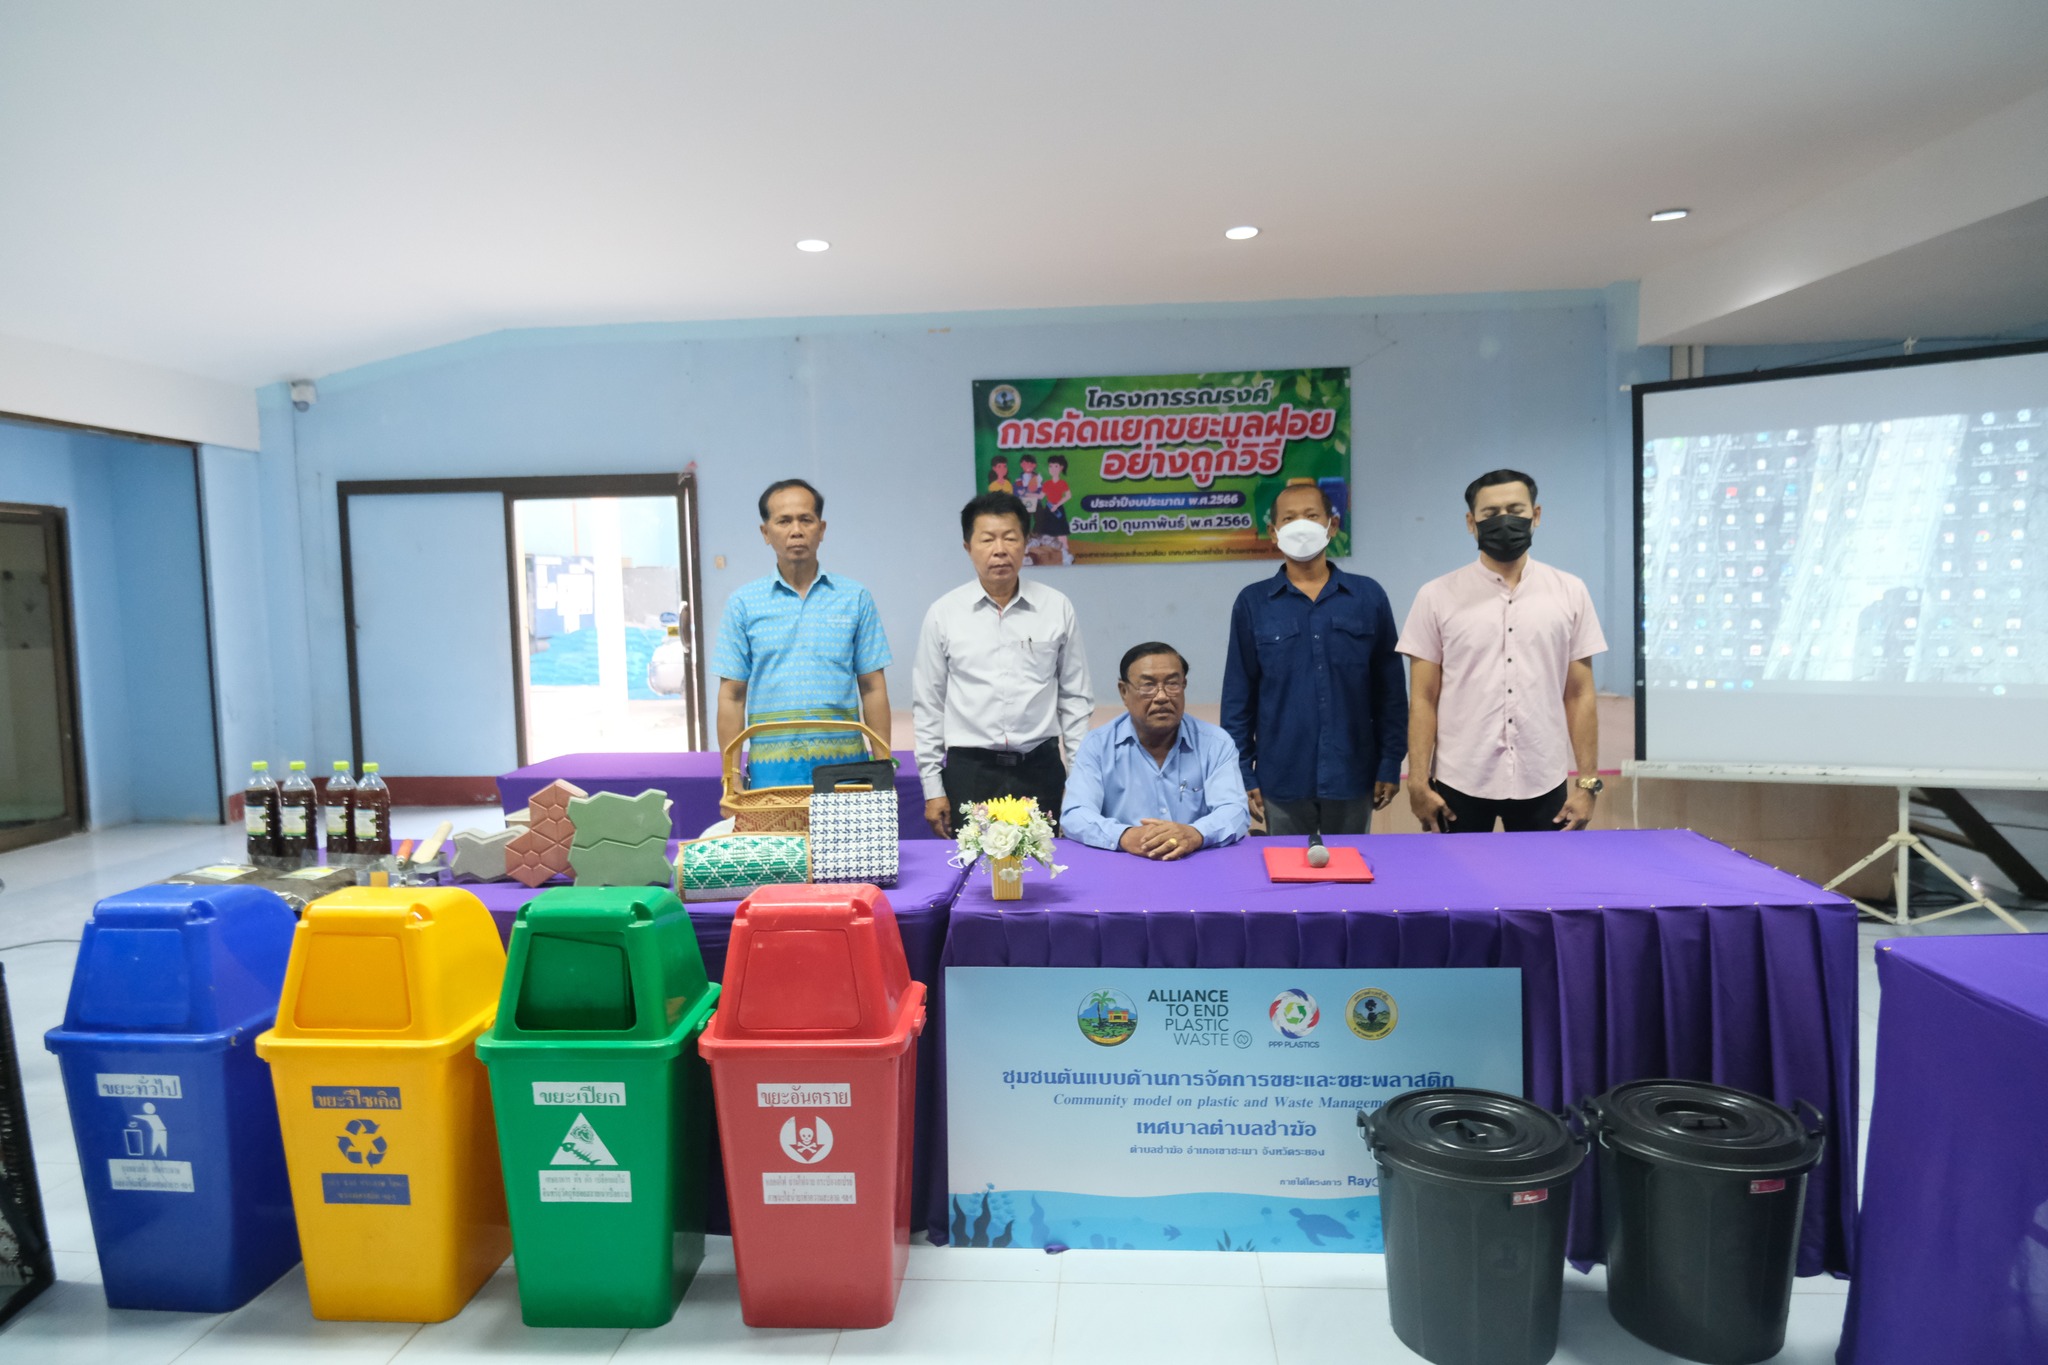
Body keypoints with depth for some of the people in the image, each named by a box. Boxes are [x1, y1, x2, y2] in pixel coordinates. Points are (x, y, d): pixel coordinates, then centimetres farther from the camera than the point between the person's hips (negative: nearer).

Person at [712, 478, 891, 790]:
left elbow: (873, 688, 6)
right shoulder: (743, 603, 6)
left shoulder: (855, 598, 6)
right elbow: (732, 697, 5)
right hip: (771, 769, 0)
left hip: (844, 763, 0)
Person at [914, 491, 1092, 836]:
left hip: (1040, 769, 1)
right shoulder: (943, 613, 1)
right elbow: (927, 707, 5)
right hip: (969, 771, 0)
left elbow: (1075, 699, 8)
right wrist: (932, 788, 3)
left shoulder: (1057, 608, 3)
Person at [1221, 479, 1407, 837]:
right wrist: (1241, 773, -1)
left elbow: (1390, 689, 4)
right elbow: (1238, 696, 2)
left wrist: (1391, 763, 1)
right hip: (1282, 779, 0)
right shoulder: (1252, 603, 0)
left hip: (1353, 776, 0)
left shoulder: (1369, 596, 1)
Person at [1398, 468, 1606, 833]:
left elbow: (1579, 696, 5)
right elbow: (1424, 699, -1)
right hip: (1459, 784, -1)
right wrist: (1418, 783, -6)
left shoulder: (1570, 593, 5)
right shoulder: (1437, 597, 0)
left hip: (1543, 785, 1)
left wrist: (1587, 782, 1)